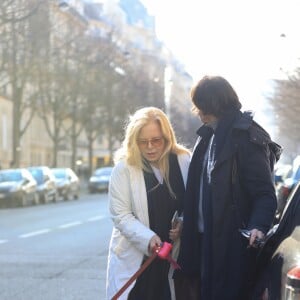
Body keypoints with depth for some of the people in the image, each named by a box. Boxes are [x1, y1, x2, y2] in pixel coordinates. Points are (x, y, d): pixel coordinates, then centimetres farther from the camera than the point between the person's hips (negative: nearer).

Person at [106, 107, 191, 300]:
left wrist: (184, 226, -12)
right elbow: (121, 215, -11)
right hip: (134, 258, -2)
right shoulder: (124, 168, -10)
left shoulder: (184, 161, -3)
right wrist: (148, 238, -25)